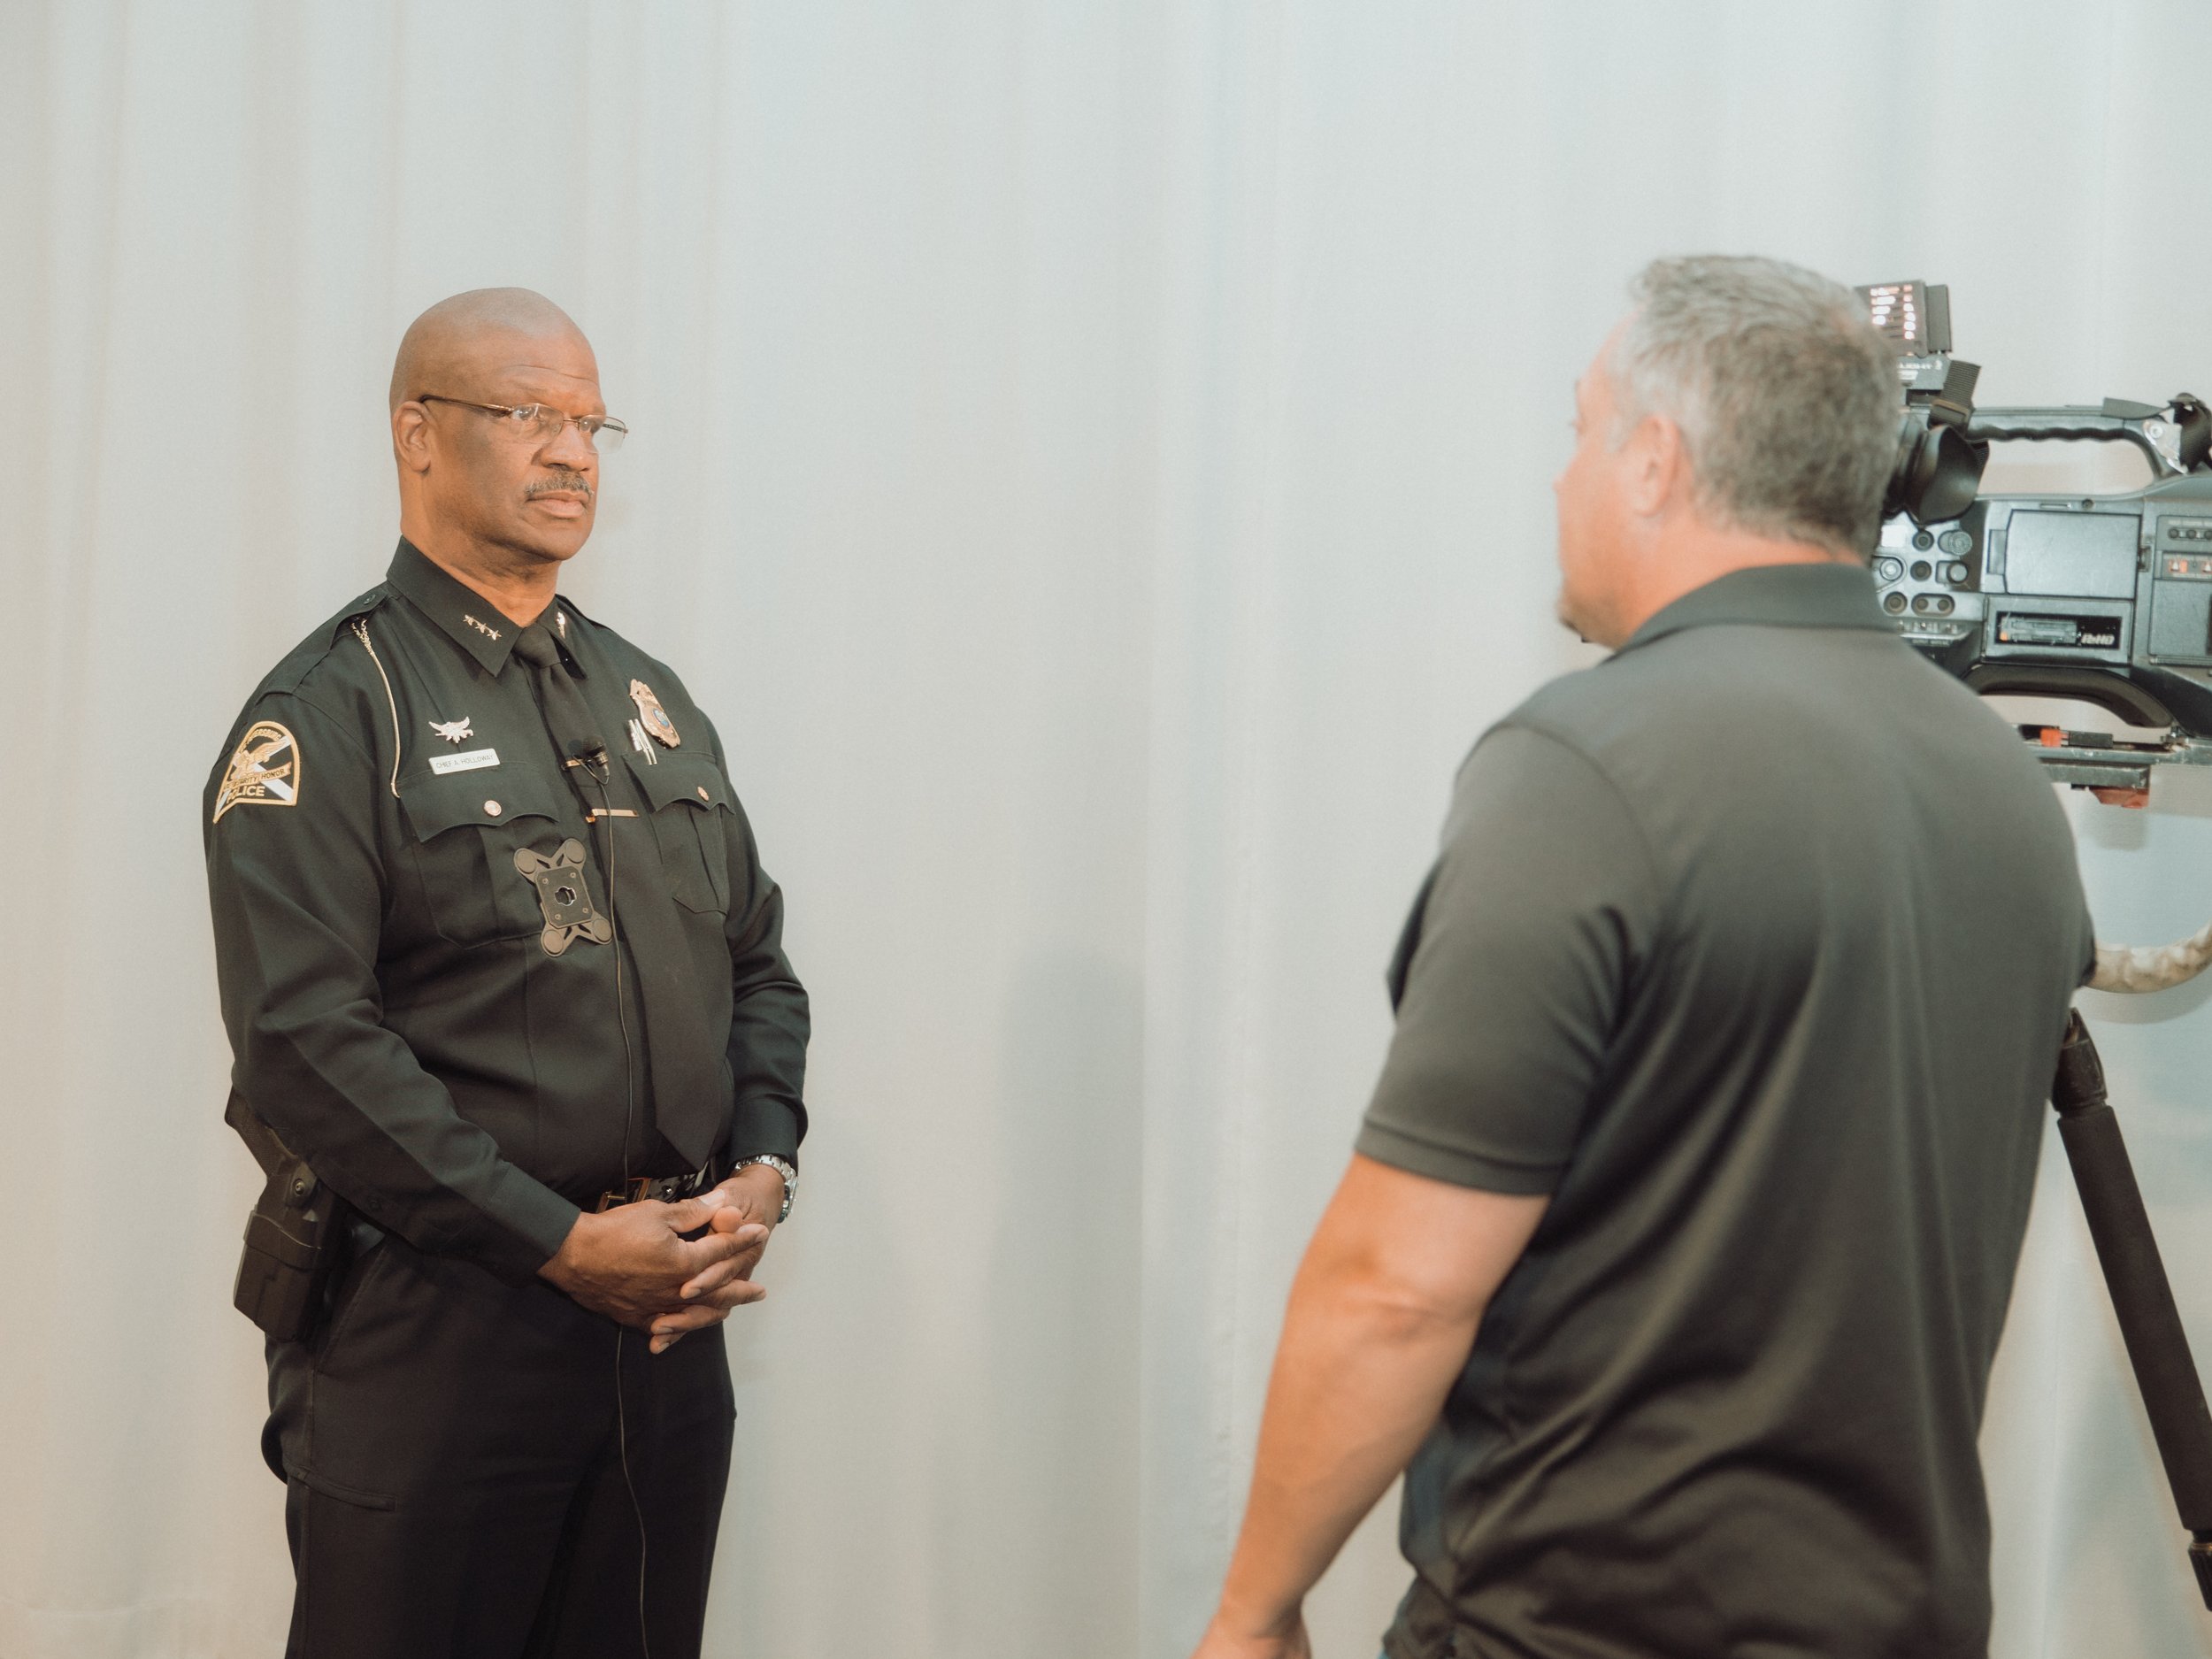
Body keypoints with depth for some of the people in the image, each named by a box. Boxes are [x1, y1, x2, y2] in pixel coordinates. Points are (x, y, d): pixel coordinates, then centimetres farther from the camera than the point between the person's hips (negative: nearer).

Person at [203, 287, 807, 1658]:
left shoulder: (651, 699, 14)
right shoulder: (331, 712, -7)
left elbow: (758, 963, 17)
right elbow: (305, 1040, -16)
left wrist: (760, 1174, -1)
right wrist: (560, 1241, -17)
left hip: (670, 1318, 6)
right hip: (435, 1334, -6)